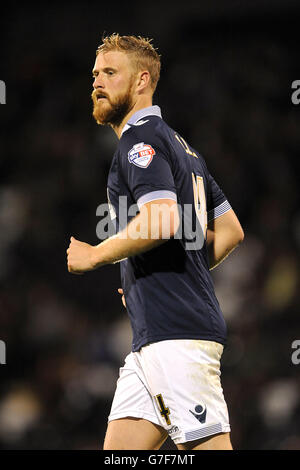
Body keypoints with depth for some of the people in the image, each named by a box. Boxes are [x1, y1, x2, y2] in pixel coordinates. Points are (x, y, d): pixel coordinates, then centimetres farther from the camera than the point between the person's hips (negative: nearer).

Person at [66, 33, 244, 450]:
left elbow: (163, 219, -23)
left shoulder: (141, 138, -7)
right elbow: (231, 230, 27)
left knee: (209, 446, -10)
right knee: (119, 449, 6)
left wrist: (94, 255, -11)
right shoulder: (181, 146, 23)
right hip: (154, 338, 10)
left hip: (177, 333, -10)